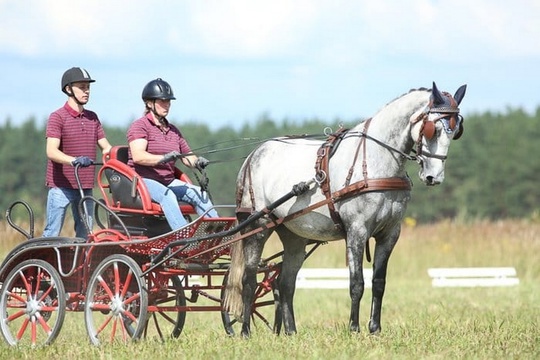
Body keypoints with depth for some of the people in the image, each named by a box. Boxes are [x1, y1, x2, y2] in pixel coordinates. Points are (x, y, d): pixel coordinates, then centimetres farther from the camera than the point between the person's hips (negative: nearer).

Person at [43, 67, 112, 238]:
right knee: (52, 233, -5)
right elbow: (51, 151, -19)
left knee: (85, 235, 7)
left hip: (85, 186, 6)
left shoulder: (92, 118, 13)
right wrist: (74, 160, -36)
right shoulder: (58, 117, -7)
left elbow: (106, 148, 13)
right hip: (61, 186, -6)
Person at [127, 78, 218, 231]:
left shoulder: (173, 130, 19)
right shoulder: (139, 126, -3)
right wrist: (163, 158, -36)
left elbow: (187, 157, 21)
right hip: (143, 179, -7)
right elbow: (138, 156, -20)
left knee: (198, 193, -17)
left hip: (168, 181, 7)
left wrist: (197, 162, -5)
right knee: (167, 195, -36)